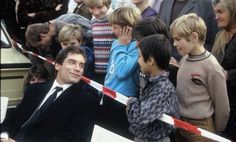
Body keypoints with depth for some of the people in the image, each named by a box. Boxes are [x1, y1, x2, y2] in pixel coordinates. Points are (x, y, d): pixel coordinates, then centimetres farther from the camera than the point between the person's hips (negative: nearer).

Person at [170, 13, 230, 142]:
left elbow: (222, 105, -10)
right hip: (180, 122, 6)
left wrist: (216, 131, 0)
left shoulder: (211, 67, -17)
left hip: (200, 127, -6)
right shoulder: (184, 60, 3)